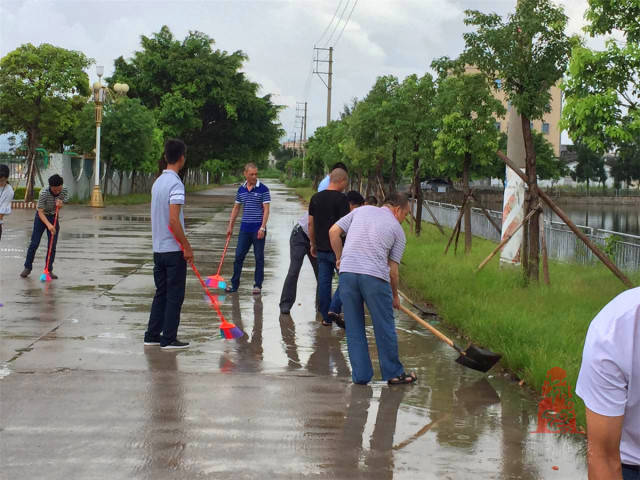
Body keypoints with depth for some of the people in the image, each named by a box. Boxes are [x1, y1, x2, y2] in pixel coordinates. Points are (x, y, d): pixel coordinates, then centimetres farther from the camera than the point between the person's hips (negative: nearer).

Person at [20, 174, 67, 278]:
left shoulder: (64, 191, -15)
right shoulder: (44, 193, -27)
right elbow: (40, 212, -27)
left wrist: (60, 203, -24)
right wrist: (48, 225, -40)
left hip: (54, 217, 3)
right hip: (41, 217, -3)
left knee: (52, 245, -2)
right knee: (34, 243, -5)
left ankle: (49, 269, 7)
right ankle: (27, 267, 8)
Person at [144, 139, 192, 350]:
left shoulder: (158, 182, 11)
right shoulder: (175, 184, -17)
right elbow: (173, 220, -23)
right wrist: (187, 247, -16)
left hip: (158, 248, 8)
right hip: (174, 250, -8)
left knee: (161, 293, 15)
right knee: (174, 296, 0)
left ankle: (152, 336, 17)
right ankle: (168, 339, 3)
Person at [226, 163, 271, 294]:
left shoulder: (263, 189, -6)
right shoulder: (241, 189, 8)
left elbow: (266, 209, -10)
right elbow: (236, 208, 16)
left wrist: (262, 227, -17)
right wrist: (230, 226, 13)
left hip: (258, 228, -4)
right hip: (245, 228, 4)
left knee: (259, 258, 3)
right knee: (238, 256, 5)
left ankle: (258, 285, 10)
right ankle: (234, 284, 12)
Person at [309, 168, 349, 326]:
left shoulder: (315, 198, 6)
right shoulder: (341, 199, -12)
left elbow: (311, 224, 11)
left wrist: (313, 245, 20)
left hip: (321, 249, 6)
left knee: (324, 281, 9)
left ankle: (326, 316, 12)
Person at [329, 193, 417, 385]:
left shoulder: (361, 210, 18)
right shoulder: (397, 230, 10)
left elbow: (334, 231, 11)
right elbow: (393, 268, 9)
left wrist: (339, 258, 24)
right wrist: (395, 295, 22)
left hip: (347, 272, 3)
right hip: (375, 276, -3)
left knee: (354, 328, 11)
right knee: (384, 328, 9)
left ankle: (360, 375, 14)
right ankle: (394, 374, 18)